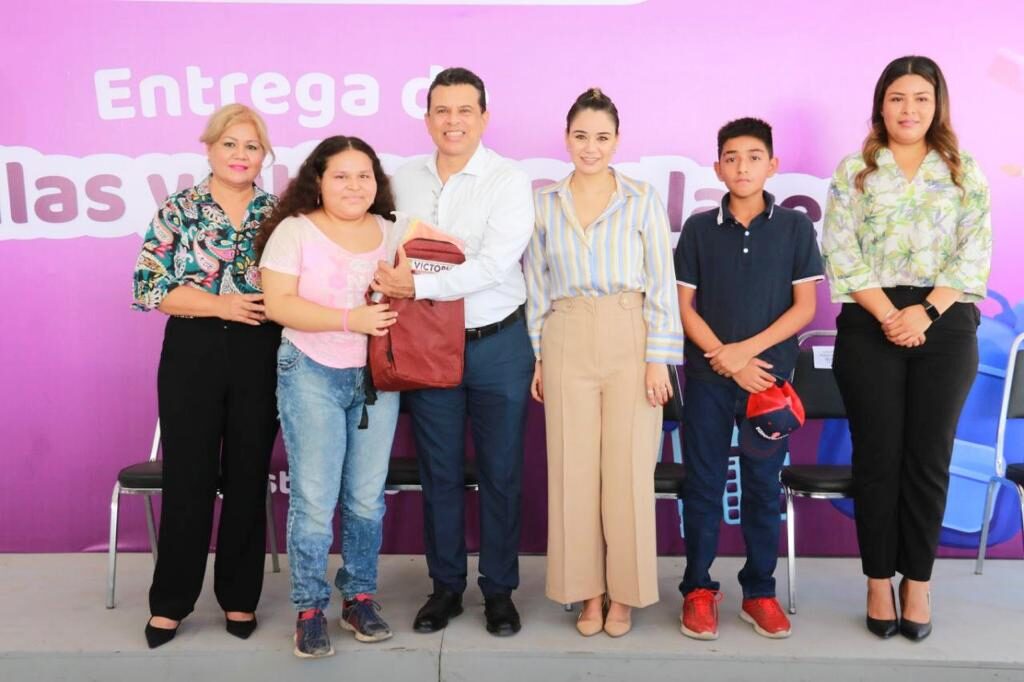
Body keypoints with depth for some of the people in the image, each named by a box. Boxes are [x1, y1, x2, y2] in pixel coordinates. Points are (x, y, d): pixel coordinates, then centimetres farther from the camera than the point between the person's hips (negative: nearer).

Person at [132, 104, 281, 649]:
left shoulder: (279, 214, 6)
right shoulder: (177, 210, 1)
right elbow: (148, 287, -6)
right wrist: (222, 305, -14)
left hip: (261, 356, 2)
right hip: (193, 353, -1)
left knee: (248, 476, 8)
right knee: (187, 477, 4)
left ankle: (240, 596, 24)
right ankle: (171, 600, 20)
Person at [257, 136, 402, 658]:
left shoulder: (389, 233, 9)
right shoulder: (294, 230, -3)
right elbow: (278, 304, -12)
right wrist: (348, 319, -20)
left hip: (376, 377, 4)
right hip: (312, 375, -3)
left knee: (367, 498, 7)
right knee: (314, 500, -3)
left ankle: (359, 597, 24)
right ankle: (309, 607, 13)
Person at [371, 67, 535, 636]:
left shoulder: (508, 181, -8)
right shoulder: (404, 182, 6)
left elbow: (495, 264, -19)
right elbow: (388, 257, 11)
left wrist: (419, 285, -20)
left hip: (498, 346, -3)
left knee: (500, 474, 8)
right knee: (439, 475, 12)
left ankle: (500, 590, 24)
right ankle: (446, 587, 28)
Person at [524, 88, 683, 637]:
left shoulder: (642, 199, 2)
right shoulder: (543, 203, 7)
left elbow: (661, 284, 0)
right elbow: (537, 286, 10)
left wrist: (659, 357, -6)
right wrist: (536, 356, 5)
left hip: (629, 340, -1)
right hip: (567, 342, 2)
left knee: (628, 467, 1)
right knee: (573, 467, 4)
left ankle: (623, 591, 17)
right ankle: (587, 591, 18)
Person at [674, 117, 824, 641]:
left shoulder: (795, 227, 2)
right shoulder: (699, 228, 3)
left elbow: (804, 306, -1)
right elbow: (685, 305, 2)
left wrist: (747, 350, -12)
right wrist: (723, 357, -10)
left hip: (769, 373, 0)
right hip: (707, 376, 0)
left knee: (763, 486, 7)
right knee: (703, 484, 5)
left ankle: (760, 591, 20)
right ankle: (698, 589, 17)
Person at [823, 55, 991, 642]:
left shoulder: (965, 172, 10)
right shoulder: (854, 171, 7)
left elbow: (975, 254, 1)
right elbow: (840, 252, -3)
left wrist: (926, 311, -13)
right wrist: (887, 314, -13)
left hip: (946, 325, 1)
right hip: (870, 325, -1)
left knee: (930, 457, 4)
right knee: (878, 456, 2)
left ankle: (918, 581, 17)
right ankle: (880, 581, 14)